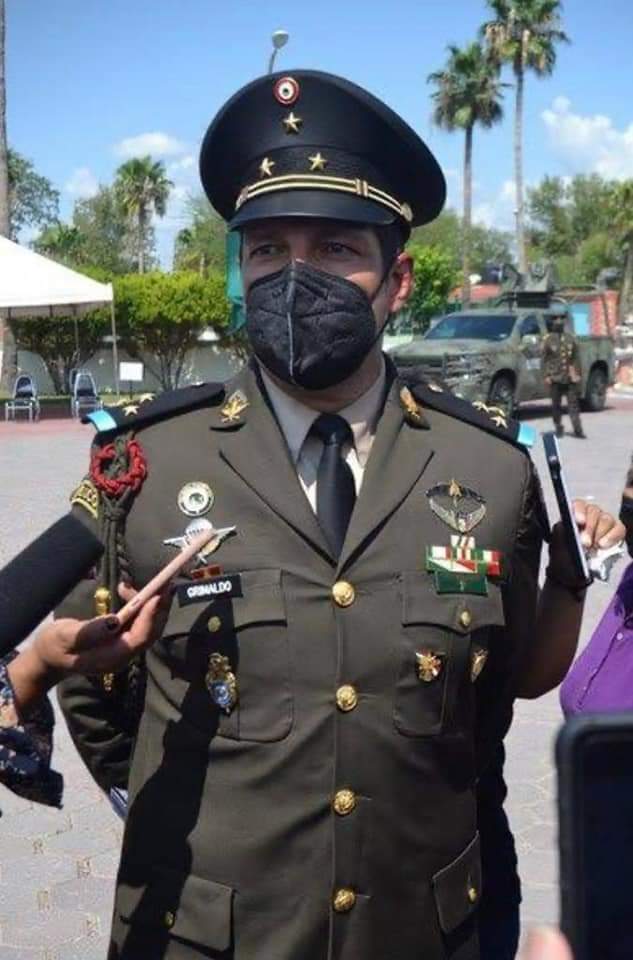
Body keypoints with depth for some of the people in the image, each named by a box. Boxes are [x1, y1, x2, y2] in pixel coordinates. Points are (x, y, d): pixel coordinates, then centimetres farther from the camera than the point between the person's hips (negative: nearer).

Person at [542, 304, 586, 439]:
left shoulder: (571, 338, 9)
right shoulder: (548, 340, 1)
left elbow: (576, 358, 11)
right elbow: (544, 360, -1)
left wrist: (577, 374, 6)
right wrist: (546, 376, -8)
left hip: (570, 378, 2)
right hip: (555, 378, -2)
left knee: (573, 403, 0)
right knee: (556, 405, 4)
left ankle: (578, 429, 1)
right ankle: (559, 428, 15)